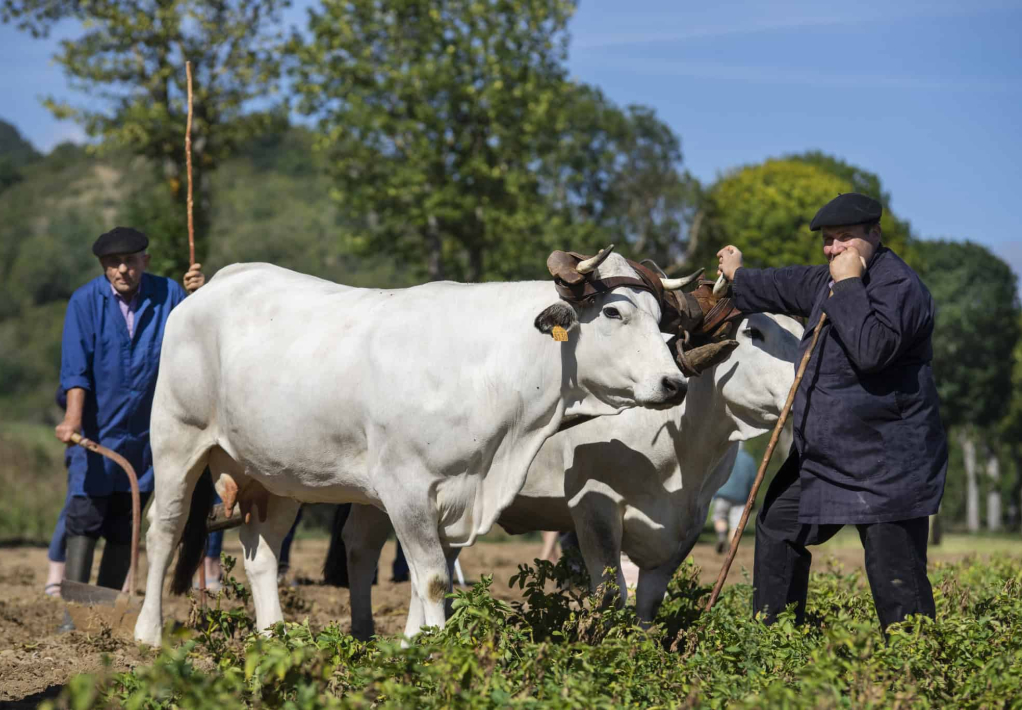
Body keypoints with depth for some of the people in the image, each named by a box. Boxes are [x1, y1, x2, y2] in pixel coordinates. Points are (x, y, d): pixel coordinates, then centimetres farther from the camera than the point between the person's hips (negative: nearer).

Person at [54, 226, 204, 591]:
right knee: (84, 519, -8)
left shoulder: (167, 294, 0)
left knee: (125, 527, 8)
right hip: (95, 430, -2)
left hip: (145, 435, 2)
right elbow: (75, 366, -13)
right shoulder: (86, 301, -6)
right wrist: (73, 416, -25)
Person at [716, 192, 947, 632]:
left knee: (896, 582, -11)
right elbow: (787, 287, 34)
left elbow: (872, 349, -33)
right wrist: (738, 278, 50)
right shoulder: (828, 280, 12)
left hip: (886, 468, -10)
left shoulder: (899, 287, -17)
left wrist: (848, 286, -24)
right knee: (778, 528, 22)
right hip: (823, 458, 10)